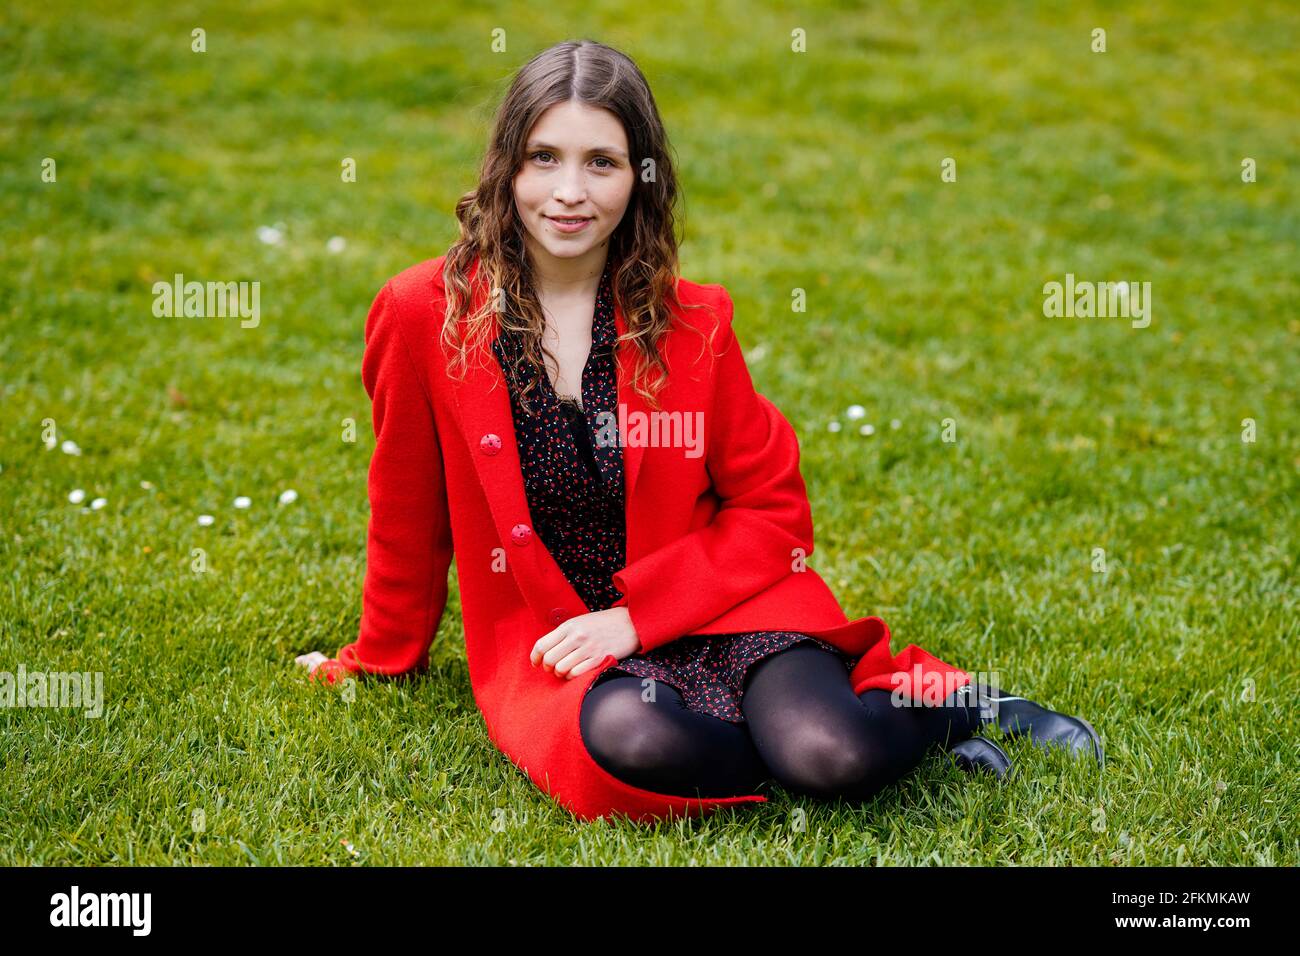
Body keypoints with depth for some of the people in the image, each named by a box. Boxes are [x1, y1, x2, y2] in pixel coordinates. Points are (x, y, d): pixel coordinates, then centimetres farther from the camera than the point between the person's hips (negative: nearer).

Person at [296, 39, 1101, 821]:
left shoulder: (691, 322, -3)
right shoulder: (426, 315, -7)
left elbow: (774, 510, 0)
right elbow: (408, 517, 6)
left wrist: (635, 614, -12)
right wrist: (382, 660, 17)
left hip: (712, 611, 0)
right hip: (556, 645, 0)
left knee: (828, 756, -29)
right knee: (629, 739, -36)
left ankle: (946, 702, 4)